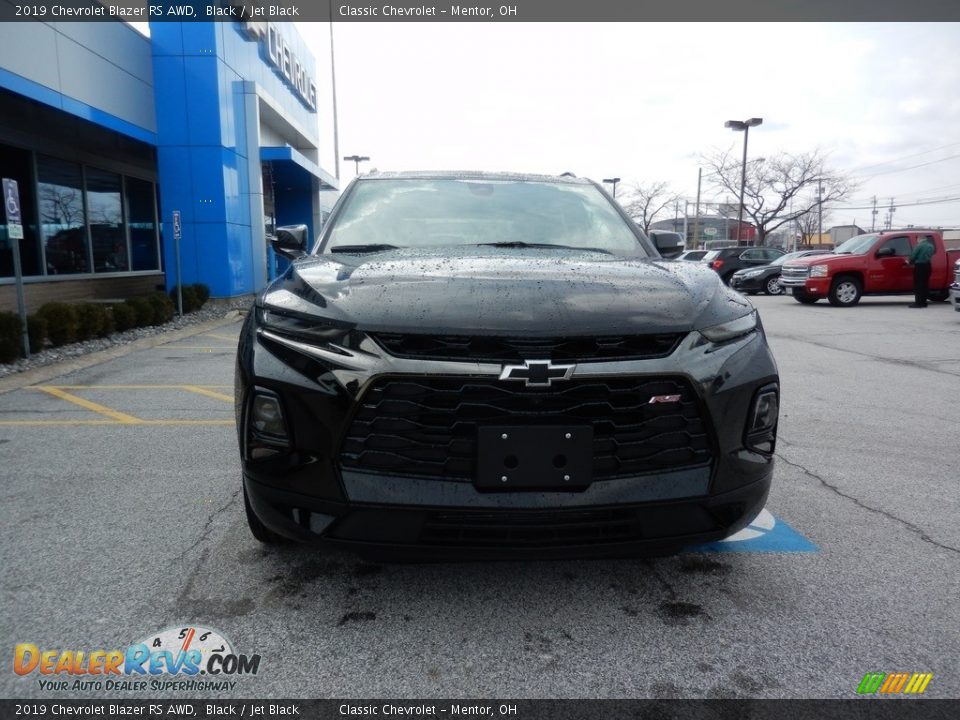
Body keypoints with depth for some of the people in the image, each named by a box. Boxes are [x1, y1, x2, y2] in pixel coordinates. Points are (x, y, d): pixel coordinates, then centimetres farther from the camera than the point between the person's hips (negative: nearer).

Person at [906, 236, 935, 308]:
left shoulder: (920, 245, -11)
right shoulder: (931, 246, 12)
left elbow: (913, 255, -12)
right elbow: (929, 256, 17)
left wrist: (910, 262, 9)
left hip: (919, 266, -7)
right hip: (927, 266, 7)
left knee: (918, 284, -5)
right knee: (925, 284, 9)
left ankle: (918, 302, -7)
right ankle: (923, 302, 12)